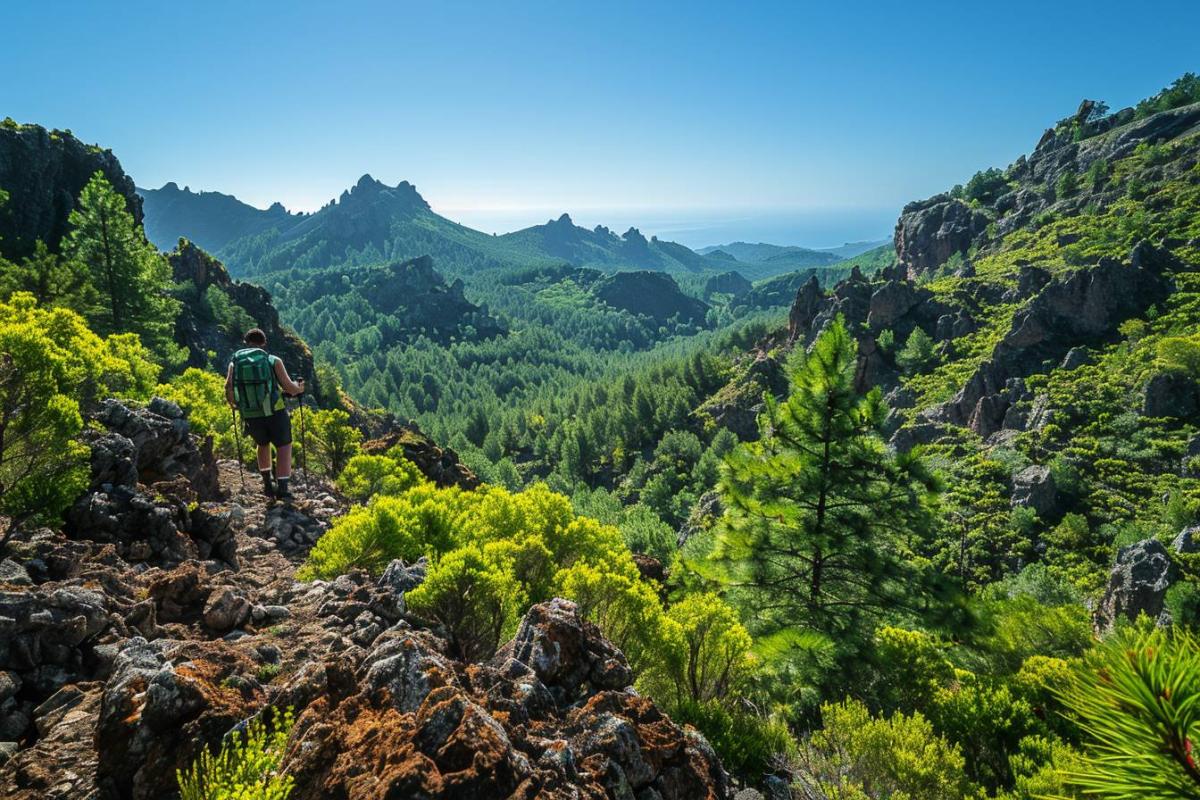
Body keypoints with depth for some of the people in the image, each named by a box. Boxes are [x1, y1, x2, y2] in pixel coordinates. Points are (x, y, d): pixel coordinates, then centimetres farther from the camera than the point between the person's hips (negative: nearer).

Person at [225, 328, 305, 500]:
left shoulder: (234, 363, 3)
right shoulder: (273, 361, -4)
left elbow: (228, 391, -6)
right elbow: (290, 388, -10)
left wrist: (233, 405, 14)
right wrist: (299, 388, 12)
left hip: (251, 416, 3)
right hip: (275, 413, -3)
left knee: (263, 445, 28)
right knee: (284, 447, 10)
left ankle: (268, 485, 29)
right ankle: (282, 489, -3)